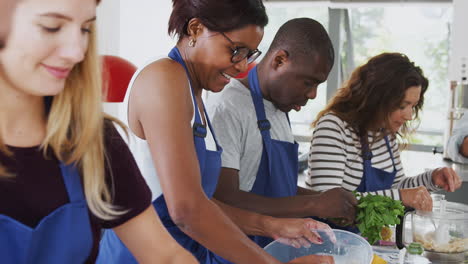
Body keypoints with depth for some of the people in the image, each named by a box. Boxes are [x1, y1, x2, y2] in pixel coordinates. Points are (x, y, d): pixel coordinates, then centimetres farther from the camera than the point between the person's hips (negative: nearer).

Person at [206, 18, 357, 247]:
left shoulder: (278, 108, 13)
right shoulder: (227, 107, -13)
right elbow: (222, 200, -21)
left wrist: (330, 202, 6)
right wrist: (313, 205, -19)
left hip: (274, 246, 8)